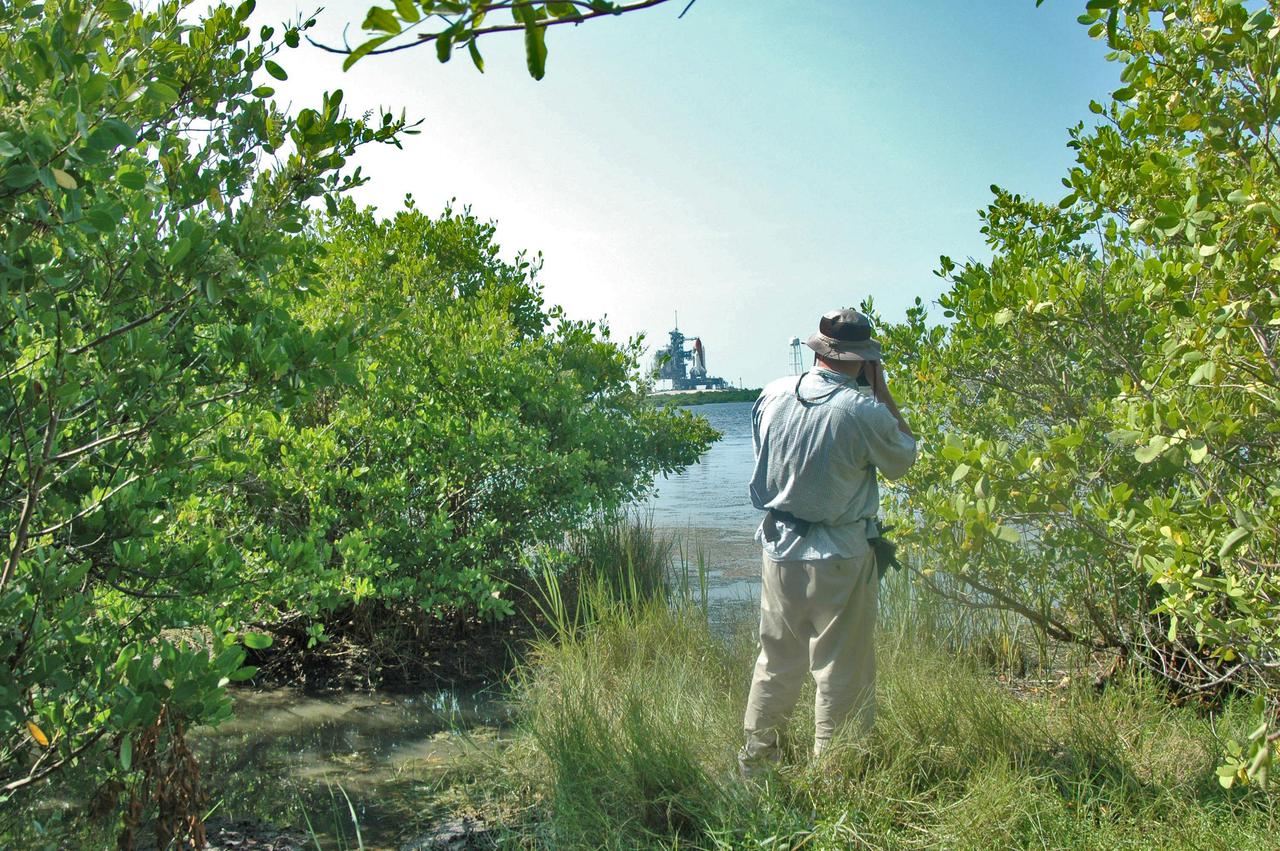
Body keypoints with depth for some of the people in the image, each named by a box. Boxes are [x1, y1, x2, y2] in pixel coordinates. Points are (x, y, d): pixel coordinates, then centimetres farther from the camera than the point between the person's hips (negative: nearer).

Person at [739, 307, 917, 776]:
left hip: (779, 550, 6)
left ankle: (755, 758, 31)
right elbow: (903, 460, -1)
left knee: (776, 660, 20)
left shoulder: (772, 395, -2)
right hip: (840, 560, -5)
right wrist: (882, 392, 1)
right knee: (843, 670, 8)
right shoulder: (863, 411, -18)